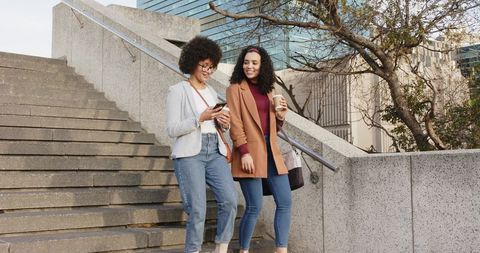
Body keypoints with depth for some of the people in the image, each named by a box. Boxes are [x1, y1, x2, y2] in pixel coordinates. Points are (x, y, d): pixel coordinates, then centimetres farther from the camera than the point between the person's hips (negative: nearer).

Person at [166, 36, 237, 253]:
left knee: (229, 200, -9)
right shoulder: (178, 90, 1)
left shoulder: (211, 91, 19)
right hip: (190, 153, -5)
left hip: (215, 151, 5)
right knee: (197, 209, -8)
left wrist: (223, 122, 0)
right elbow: (172, 129, -6)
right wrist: (201, 118, -16)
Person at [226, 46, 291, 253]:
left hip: (271, 151, 6)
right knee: (254, 207, -6)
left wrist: (280, 116, 2)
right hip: (250, 152, -6)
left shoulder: (267, 90, 18)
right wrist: (244, 153, -17)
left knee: (285, 202, 0)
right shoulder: (235, 89, 0)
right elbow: (235, 123, -9)